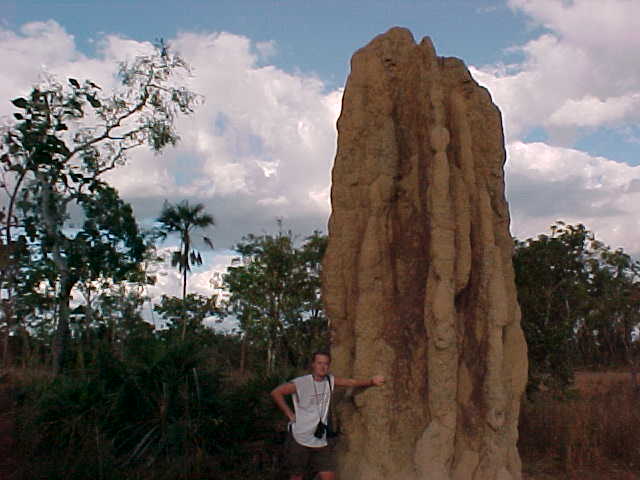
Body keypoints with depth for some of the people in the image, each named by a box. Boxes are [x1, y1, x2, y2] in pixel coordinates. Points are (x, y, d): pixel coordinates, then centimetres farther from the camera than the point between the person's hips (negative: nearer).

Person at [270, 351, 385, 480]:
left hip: (321, 441, 4)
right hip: (299, 440, -4)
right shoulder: (300, 383, -13)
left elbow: (351, 382, -1)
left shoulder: (330, 380, 2)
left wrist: (371, 381, -17)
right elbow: (276, 393, -10)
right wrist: (289, 414, -10)